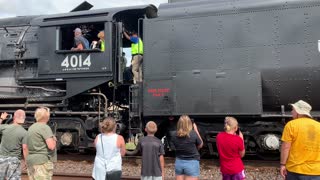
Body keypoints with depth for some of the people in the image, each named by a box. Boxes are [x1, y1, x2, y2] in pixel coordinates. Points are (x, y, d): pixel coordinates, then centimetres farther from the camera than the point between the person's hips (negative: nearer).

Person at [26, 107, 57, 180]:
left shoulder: (31, 128, 14)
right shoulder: (45, 127, -13)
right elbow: (51, 146, -20)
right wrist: (54, 140, 0)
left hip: (30, 160, 9)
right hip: (42, 161, -9)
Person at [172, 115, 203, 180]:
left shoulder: (175, 137, -6)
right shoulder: (193, 134, -16)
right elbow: (200, 145, 1)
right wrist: (196, 130, 5)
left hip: (179, 163, 4)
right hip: (192, 163, -4)